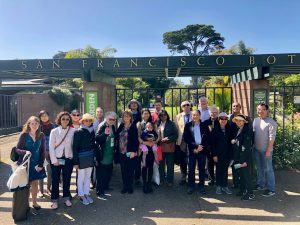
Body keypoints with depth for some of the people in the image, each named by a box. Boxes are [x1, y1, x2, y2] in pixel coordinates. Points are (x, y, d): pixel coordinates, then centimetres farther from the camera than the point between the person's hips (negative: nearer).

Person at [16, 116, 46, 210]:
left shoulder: (41, 135, -2)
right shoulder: (24, 135, -9)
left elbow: (43, 151, 0)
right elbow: (17, 149, -5)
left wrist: (40, 164, -5)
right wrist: (25, 152, -26)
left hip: (36, 163, 2)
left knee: (35, 183, 11)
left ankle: (34, 202, 27)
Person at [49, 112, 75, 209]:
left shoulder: (73, 131, -3)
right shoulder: (54, 131, -4)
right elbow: (51, 147, -4)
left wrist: (74, 156, -5)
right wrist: (54, 160, -8)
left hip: (68, 159, 1)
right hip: (56, 159, -1)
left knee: (67, 179, 11)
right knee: (55, 180, 6)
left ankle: (66, 198, 27)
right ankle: (55, 200, 19)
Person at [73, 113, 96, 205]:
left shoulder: (92, 131, 4)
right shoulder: (78, 132, -11)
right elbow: (75, 147, -12)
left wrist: (95, 156, 6)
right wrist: (75, 161, -16)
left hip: (90, 158, 5)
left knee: (88, 177, 14)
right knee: (81, 178, 7)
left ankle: (86, 193, 28)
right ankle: (81, 195, 22)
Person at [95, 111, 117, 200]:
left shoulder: (113, 127, 7)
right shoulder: (102, 127, -16)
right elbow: (97, 139, -26)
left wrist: (115, 149, 14)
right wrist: (105, 133, -40)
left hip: (110, 155, 8)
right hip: (103, 156, -8)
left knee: (109, 172, 20)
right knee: (101, 174, 0)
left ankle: (105, 186, 40)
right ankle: (99, 193, 12)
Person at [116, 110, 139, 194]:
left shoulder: (133, 127, -6)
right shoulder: (121, 126, 7)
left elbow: (136, 140, -10)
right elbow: (117, 137, 8)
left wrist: (133, 151, -16)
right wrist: (117, 149, 0)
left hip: (130, 152, -4)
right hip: (121, 152, 4)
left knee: (130, 170, 5)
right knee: (123, 170, 11)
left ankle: (130, 187, 19)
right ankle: (125, 186, 24)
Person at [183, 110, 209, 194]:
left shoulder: (204, 125, 5)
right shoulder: (188, 125, 3)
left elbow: (207, 138, 3)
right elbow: (185, 138, -3)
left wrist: (201, 147, -10)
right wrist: (195, 147, -11)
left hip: (202, 150, 1)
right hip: (192, 150, -1)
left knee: (202, 169, 8)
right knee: (191, 169, 4)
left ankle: (201, 186, 20)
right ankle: (191, 186, 16)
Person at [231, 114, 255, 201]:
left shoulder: (248, 131, -15)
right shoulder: (238, 130, 10)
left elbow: (248, 146, -18)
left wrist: (246, 160, -20)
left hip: (245, 156, -7)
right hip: (239, 156, 8)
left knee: (246, 174, -1)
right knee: (241, 174, 15)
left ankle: (250, 194, 9)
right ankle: (242, 190, 27)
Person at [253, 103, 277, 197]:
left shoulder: (271, 122, -13)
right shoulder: (256, 120, 7)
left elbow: (272, 137, -16)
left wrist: (268, 150, -17)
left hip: (265, 150, -7)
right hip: (256, 149, 7)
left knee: (268, 169, 3)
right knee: (259, 168, 18)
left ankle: (271, 189, 15)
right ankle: (261, 184, 34)